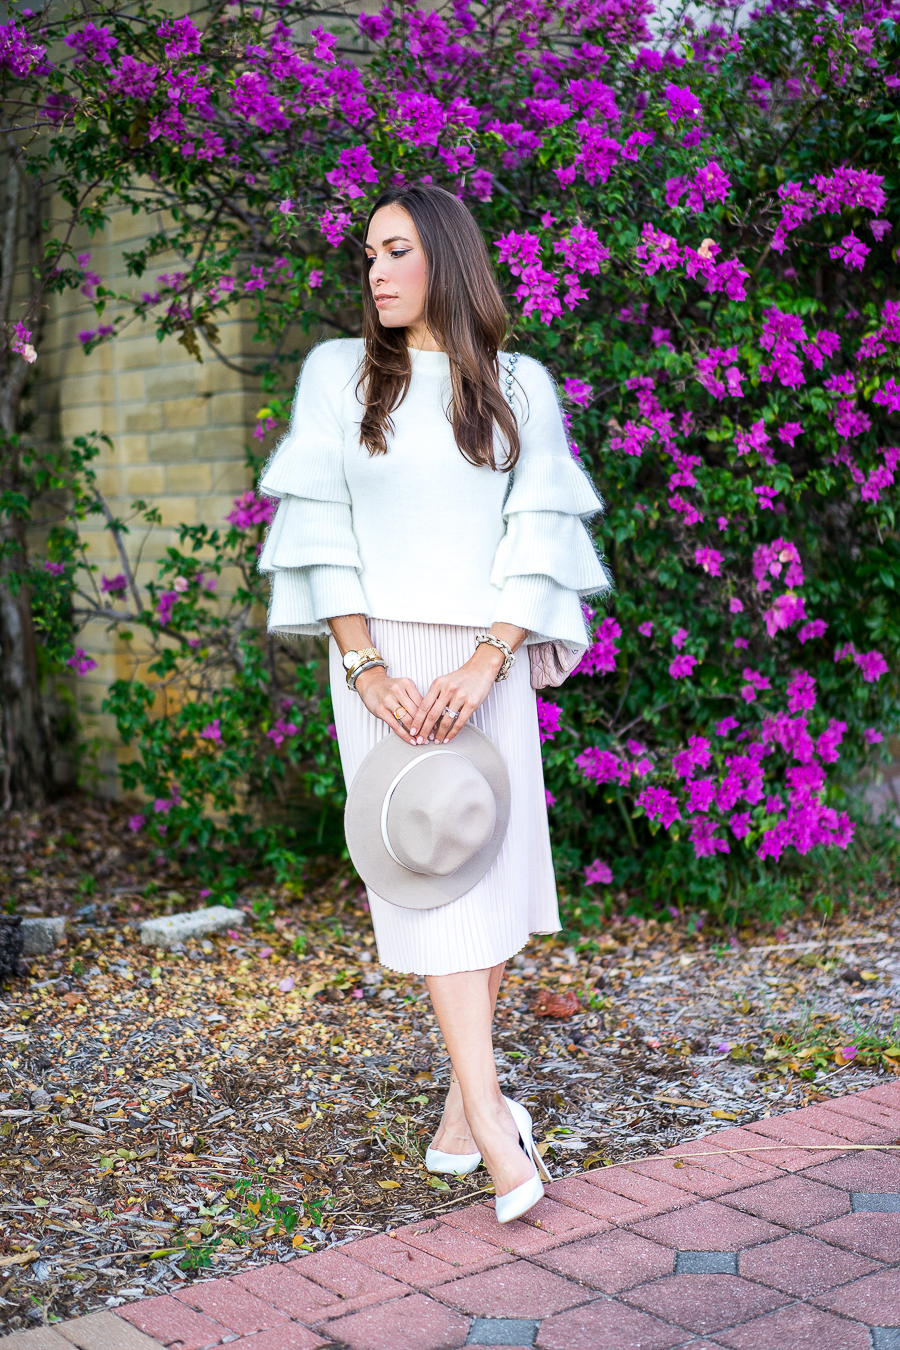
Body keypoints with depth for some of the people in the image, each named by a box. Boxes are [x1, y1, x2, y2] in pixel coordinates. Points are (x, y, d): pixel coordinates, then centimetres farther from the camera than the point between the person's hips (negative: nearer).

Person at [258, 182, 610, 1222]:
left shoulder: (519, 387, 8)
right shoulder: (339, 375, 6)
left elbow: (537, 538, 1)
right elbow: (320, 534, 0)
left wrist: (484, 664, -13)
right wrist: (367, 670, -11)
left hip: (486, 663, 2)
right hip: (383, 657, -2)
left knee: (492, 867, 2)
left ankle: (461, 1115, 14)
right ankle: (493, 1124, -12)